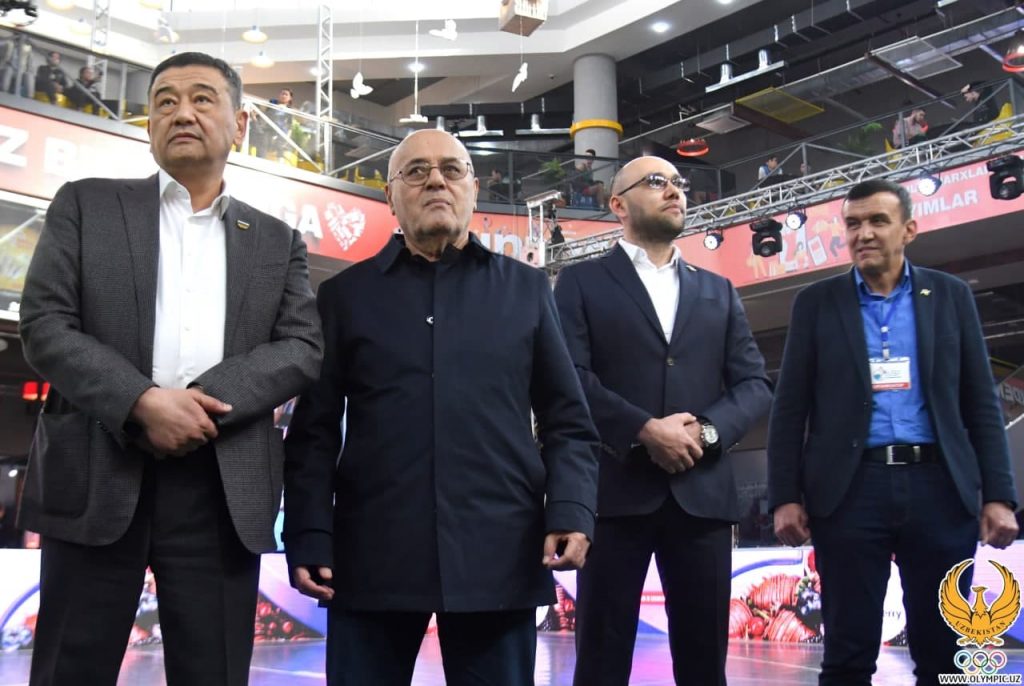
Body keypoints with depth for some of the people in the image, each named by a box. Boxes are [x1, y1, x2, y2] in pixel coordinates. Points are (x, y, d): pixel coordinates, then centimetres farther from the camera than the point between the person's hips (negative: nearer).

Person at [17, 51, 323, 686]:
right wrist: (143, 402, -15)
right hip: (97, 475, -1)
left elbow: (302, 347, 3)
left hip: (224, 487, 1)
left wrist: (202, 402, -13)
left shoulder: (277, 242, 15)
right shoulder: (86, 206, 11)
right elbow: (45, 325, 0)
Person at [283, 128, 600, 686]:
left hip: (500, 557, 1)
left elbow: (568, 421, 9)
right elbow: (314, 431, 8)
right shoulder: (345, 294, 11)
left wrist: (571, 510, -6)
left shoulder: (526, 289, 12)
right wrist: (308, 536, -3)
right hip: (371, 557, 0)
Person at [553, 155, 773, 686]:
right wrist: (644, 431, -15)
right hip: (616, 490, -3)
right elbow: (570, 378, -6)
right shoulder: (581, 282, 8)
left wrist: (706, 430, -8)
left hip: (702, 491, 4)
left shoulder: (719, 292, 19)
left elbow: (754, 385, 11)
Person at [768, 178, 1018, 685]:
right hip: (851, 488, -1)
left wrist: (998, 495, 1)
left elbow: (981, 404, 9)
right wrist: (785, 496, -3)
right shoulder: (817, 302, 8)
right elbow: (789, 408, 5)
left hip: (939, 487, 1)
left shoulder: (950, 295, 11)